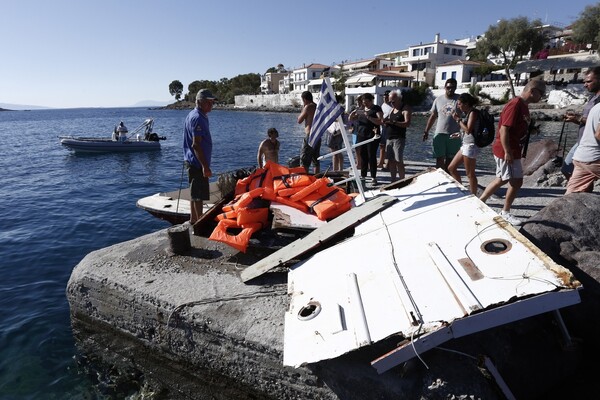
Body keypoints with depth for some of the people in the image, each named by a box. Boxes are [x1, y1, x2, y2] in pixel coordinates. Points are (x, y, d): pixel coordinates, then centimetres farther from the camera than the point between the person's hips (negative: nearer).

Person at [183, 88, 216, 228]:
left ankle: (193, 220, 28)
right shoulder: (197, 118, -17)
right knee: (199, 195, -4)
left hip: (192, 161, 11)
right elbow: (196, 145, -23)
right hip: (197, 162, -11)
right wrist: (205, 166, -25)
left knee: (195, 193, 18)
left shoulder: (193, 115, 16)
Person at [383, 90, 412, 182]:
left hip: (399, 138, -7)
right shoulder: (392, 109, 19)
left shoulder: (405, 109, -5)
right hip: (389, 138, 8)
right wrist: (385, 121, 1)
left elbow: (407, 123, -17)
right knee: (391, 160, 7)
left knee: (399, 161, -12)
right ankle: (393, 180, 13)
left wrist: (393, 122, -25)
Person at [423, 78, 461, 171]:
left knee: (450, 159, 7)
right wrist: (426, 131, 7)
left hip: (454, 135, -1)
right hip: (440, 134, 1)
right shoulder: (438, 99, 7)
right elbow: (433, 116, 11)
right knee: (439, 158, 0)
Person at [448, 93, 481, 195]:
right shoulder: (468, 113, 15)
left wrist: (458, 119, -11)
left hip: (471, 145, -10)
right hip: (466, 145, 10)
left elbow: (468, 130, -19)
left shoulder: (473, 113, -12)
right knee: (451, 168, 13)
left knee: (470, 174, -4)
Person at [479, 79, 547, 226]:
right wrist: (507, 152, -24)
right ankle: (505, 212, 14)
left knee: (502, 179, 16)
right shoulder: (515, 105, -18)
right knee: (516, 181, -1)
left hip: (513, 150, 10)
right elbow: (504, 130, -23)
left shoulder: (523, 105, 12)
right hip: (507, 152, -10)